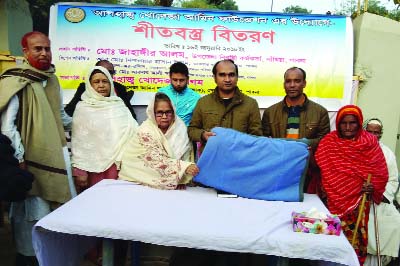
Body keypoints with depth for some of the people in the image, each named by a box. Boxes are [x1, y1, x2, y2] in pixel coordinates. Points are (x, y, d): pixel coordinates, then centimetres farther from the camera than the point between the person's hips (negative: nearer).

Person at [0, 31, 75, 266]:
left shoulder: (52, 80, 10)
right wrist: (19, 157, -15)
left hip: (56, 154, 7)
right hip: (32, 158, -6)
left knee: (60, 207, 14)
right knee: (34, 211, 4)